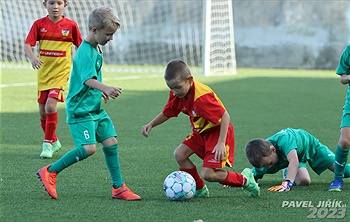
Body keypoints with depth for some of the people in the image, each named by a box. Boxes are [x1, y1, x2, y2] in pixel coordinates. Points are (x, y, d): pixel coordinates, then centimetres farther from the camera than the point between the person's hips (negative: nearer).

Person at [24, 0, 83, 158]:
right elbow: (27, 44, -8)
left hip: (61, 73, -3)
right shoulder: (39, 24, -1)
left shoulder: (71, 25, -3)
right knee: (42, 111, 8)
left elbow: (81, 47, 6)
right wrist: (32, 57, -28)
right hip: (43, 73, 3)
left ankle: (48, 143, -8)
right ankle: (54, 141, 30)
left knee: (50, 106, -20)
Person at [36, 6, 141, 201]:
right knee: (88, 148, -17)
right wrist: (106, 88, -52)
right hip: (80, 109, -10)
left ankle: (118, 188, 14)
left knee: (111, 142, 6)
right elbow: (88, 79, -37)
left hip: (95, 108, 10)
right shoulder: (85, 52, -20)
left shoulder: (96, 49, 11)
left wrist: (101, 91, 30)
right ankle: (49, 172, -3)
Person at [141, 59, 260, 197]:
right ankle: (200, 190, 11)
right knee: (179, 154, -7)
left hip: (218, 132, -9)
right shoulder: (176, 94, -6)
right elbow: (167, 113, 10)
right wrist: (150, 125, -6)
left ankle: (245, 179, 5)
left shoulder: (201, 97, -32)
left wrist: (221, 143, -33)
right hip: (200, 133, 9)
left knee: (208, 174, -17)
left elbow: (225, 116, -29)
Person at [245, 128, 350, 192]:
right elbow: (253, 176, -26)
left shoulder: (283, 139, -50)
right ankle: (288, 172, 10)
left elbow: (294, 161, -62)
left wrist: (287, 184, -73)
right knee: (303, 181, -26)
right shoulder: (263, 157, -33)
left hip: (309, 143, -2)